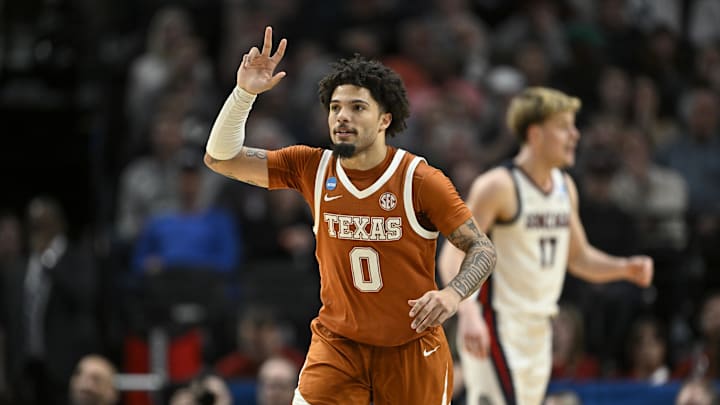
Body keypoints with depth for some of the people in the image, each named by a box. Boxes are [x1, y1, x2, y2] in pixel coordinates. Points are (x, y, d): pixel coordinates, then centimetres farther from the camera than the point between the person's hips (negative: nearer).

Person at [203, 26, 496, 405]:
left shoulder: (420, 180, -13)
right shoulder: (312, 168, -4)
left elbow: (482, 249, -8)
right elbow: (220, 158, -3)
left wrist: (451, 294, -28)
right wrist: (244, 93, -17)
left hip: (412, 349, -1)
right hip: (337, 344, 1)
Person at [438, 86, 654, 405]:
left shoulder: (565, 187, 11)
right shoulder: (498, 186, -14)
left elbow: (579, 257, 22)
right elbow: (452, 257, -18)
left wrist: (625, 268, 2)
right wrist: (467, 313, -34)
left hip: (538, 328, 8)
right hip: (497, 327, -8)